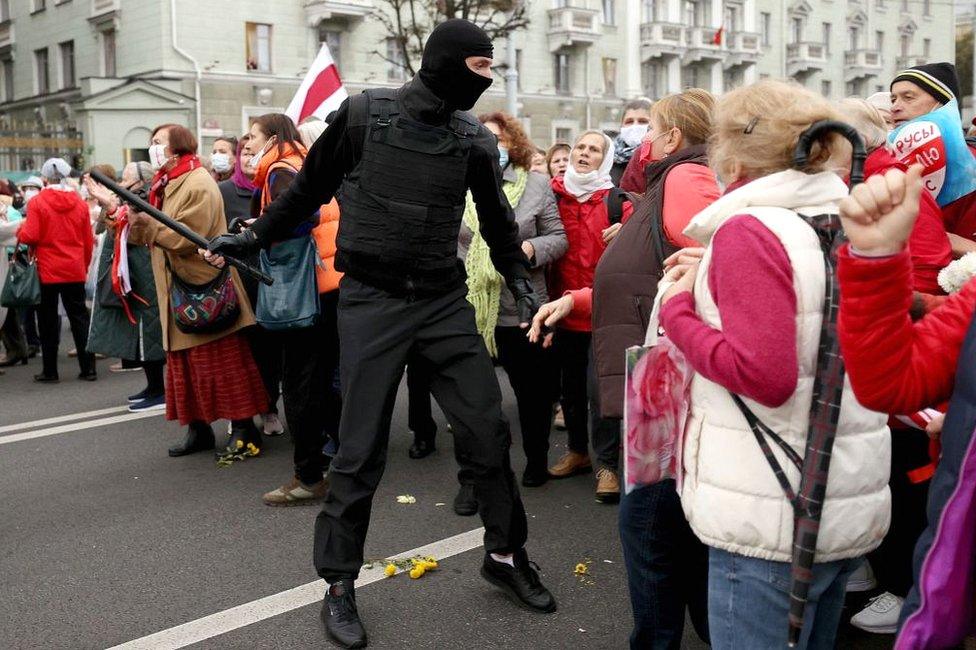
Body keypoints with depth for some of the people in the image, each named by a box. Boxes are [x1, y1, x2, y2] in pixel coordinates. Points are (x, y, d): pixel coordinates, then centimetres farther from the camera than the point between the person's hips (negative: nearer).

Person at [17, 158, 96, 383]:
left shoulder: (37, 202, -9)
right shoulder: (79, 202, 3)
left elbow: (31, 237, -13)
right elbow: (88, 240, 6)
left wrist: (20, 230, 8)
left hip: (47, 271, -3)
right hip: (75, 271, 3)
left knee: (48, 321, 6)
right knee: (79, 317, 8)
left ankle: (50, 371, 10)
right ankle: (88, 368, 8)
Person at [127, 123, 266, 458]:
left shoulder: (198, 185, -13)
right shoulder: (166, 185, 16)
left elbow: (185, 238, -23)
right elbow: (154, 234, 15)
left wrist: (144, 221, -18)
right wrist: (135, 220, -3)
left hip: (205, 292, -9)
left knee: (222, 363, -5)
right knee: (184, 364, 12)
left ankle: (243, 429, 1)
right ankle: (198, 428, 20)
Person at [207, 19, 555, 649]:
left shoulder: (475, 140, 3)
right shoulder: (364, 113, -5)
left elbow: (498, 222, 15)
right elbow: (311, 188, 8)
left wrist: (523, 285, 5)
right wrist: (255, 236, 15)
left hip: (445, 300, 3)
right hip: (372, 301, -3)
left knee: (488, 430, 3)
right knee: (361, 451, 1)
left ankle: (506, 555, 26)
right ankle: (339, 586, 19)